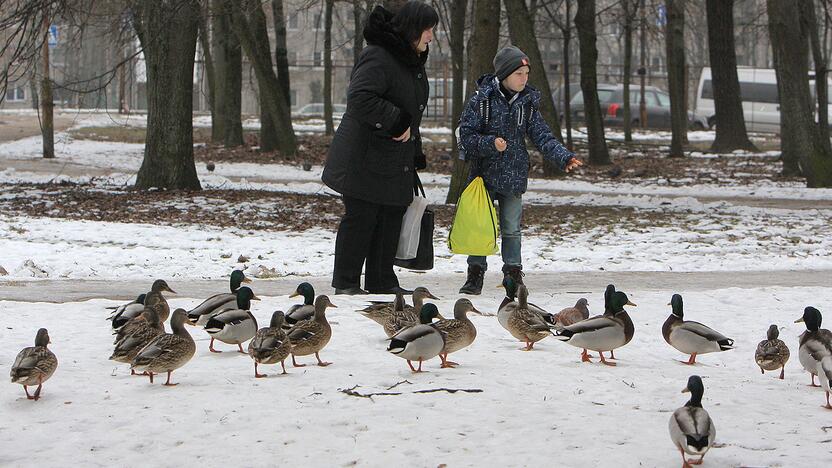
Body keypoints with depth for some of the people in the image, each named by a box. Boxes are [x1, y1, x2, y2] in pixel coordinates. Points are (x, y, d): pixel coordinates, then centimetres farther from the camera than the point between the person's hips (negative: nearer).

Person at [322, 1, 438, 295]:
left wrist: (416, 156, 21)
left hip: (397, 163, 9)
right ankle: (345, 282, 5)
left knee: (392, 220, 9)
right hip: (366, 159, -9)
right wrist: (397, 122, -25)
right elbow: (359, 99, -30)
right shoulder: (377, 58, -17)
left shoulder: (413, 62, 15)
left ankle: (381, 282, 18)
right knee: (360, 219, -4)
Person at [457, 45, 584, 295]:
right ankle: (475, 274, 13)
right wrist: (490, 143, -25)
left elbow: (543, 138, 1)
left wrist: (564, 158, -13)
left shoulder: (528, 103, 2)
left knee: (511, 229, 9)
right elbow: (466, 135, -9)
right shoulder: (482, 100, -8)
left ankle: (513, 273, 19)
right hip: (484, 174, -2)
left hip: (514, 178, 2)